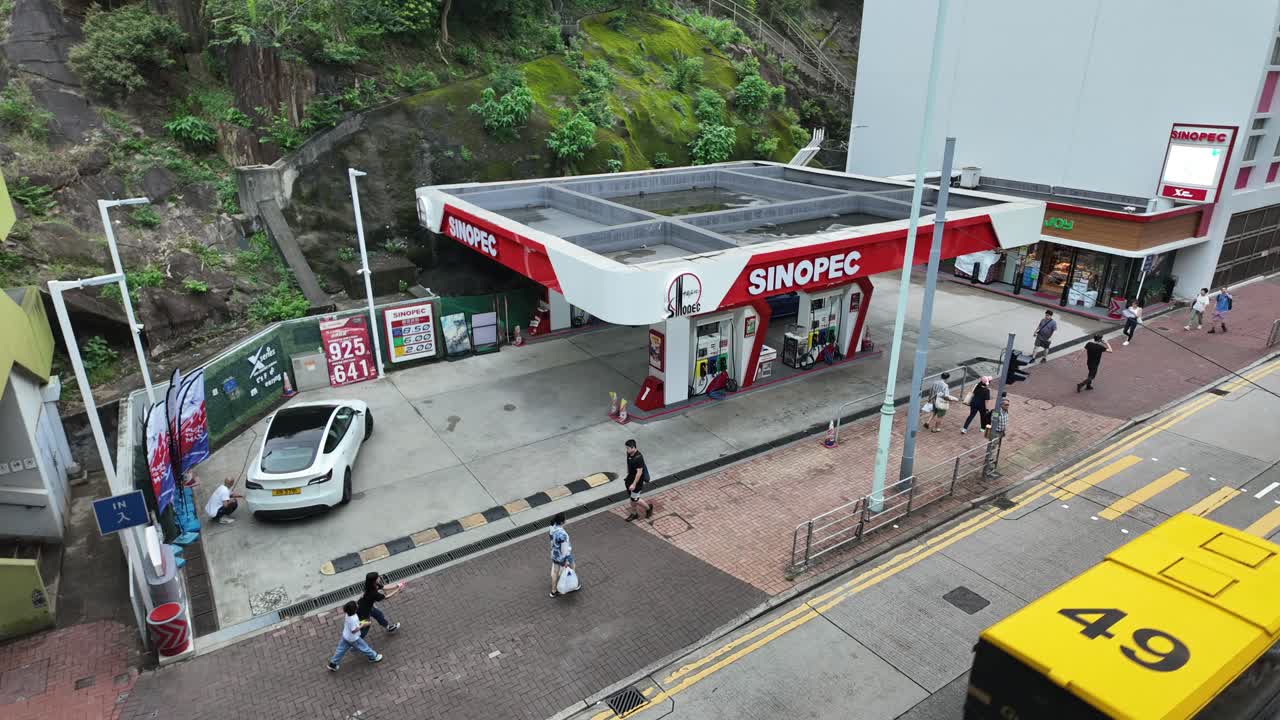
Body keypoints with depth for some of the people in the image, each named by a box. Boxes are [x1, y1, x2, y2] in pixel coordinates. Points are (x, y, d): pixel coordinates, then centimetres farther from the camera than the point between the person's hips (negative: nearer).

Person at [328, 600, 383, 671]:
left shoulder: (347, 615, -10)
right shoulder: (353, 619, -38)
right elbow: (354, 630, -32)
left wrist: (360, 622, 1)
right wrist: (362, 625, -25)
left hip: (345, 636, 7)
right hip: (353, 639, -7)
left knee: (341, 650, 23)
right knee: (364, 647, 14)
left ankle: (333, 664, 36)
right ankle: (373, 657, 34)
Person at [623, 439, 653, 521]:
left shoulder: (638, 457, -30)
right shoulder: (629, 453, -5)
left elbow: (639, 472, -27)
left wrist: (634, 484, -25)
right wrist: (628, 474, 22)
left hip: (638, 480, -8)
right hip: (630, 477, 8)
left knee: (634, 499, 1)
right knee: (632, 497, 17)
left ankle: (648, 507, 25)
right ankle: (634, 514, 35)